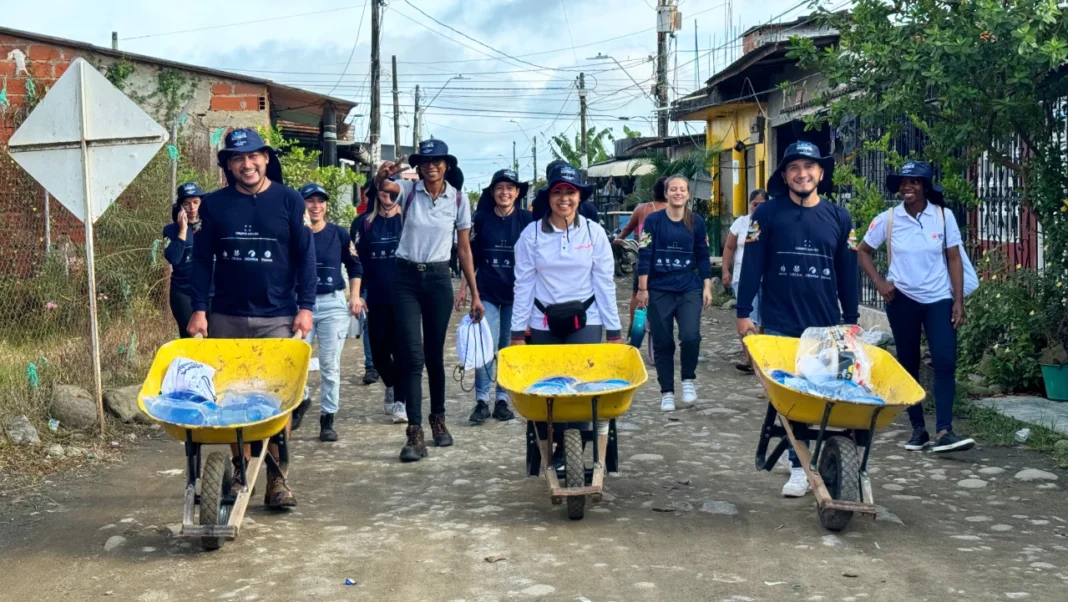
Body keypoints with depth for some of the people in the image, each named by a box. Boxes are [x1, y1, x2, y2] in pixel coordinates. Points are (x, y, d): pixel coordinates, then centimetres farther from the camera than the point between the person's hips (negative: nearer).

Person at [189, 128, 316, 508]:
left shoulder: (289, 200, 2)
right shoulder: (214, 205, 6)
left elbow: (305, 257, 3)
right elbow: (202, 259, 7)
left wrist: (305, 307, -4)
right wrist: (199, 309, -1)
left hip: (277, 318, -2)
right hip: (226, 318, 2)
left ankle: (277, 480, 2)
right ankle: (239, 473, 15)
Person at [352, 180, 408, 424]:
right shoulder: (363, 223, 5)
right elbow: (356, 260, 8)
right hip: (376, 298, 2)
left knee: (400, 347, -5)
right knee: (379, 348, 8)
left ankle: (400, 400, 1)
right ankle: (391, 387, 34)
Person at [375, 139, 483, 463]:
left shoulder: (458, 199, -1)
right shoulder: (409, 190, -4)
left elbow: (464, 248, 5)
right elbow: (384, 186, -27)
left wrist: (475, 294, 4)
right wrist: (382, 176, -51)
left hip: (439, 278, 1)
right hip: (406, 278, -1)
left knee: (435, 354, 10)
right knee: (411, 354, -8)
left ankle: (438, 418, 31)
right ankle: (415, 433, -8)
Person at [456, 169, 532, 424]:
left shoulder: (527, 220, 1)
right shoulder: (482, 219, 3)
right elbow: (472, 257, 9)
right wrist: (464, 288, 6)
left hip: (516, 293, 0)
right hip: (487, 292, 0)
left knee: (509, 347, 5)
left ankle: (503, 400, 14)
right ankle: (482, 401, 1)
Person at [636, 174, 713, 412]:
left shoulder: (696, 222, 4)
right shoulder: (653, 220, -2)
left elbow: (703, 256, 9)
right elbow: (645, 256, -2)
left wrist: (707, 287, 4)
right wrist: (642, 289, -5)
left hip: (689, 289, 1)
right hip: (659, 290, -1)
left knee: (691, 336, -17)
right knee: (663, 343, 4)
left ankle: (688, 380, 8)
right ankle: (667, 392, 17)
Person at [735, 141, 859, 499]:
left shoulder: (839, 217, 7)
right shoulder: (768, 214, 0)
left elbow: (847, 272, 11)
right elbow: (752, 266, -1)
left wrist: (852, 319, 11)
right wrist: (743, 313, -5)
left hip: (826, 325, 2)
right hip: (780, 325, -2)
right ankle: (800, 467, 5)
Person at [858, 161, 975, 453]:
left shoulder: (943, 216, -4)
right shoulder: (887, 220, -4)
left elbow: (954, 259, -1)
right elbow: (863, 252, 8)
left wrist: (959, 301, -6)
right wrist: (879, 283, -5)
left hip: (939, 299, -1)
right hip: (902, 300, 1)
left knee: (945, 362, -12)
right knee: (908, 364, 7)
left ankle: (944, 431, -14)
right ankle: (918, 429, 17)